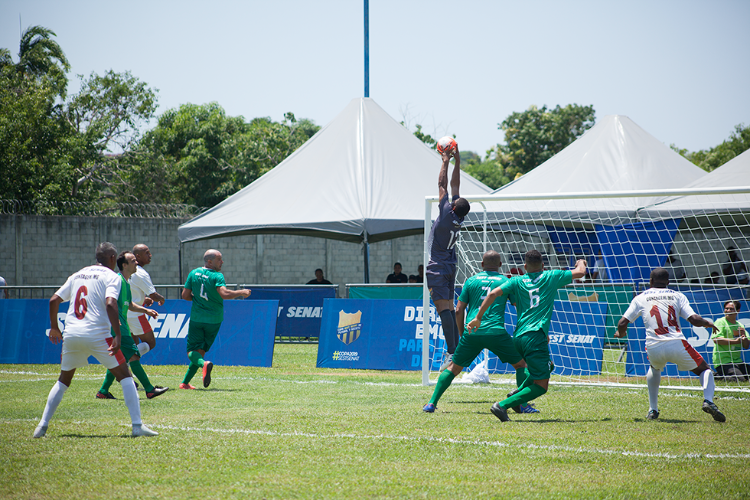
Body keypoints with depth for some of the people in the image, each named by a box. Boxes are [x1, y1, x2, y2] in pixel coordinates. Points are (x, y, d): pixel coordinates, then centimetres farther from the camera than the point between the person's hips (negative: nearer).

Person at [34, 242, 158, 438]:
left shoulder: (77, 275, 19)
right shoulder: (111, 277, 1)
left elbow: (54, 300, 16)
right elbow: (110, 304, -16)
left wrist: (54, 327, 29)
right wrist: (118, 335, -19)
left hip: (71, 335, 5)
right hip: (97, 335, -5)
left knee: (63, 380, 20)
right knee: (125, 376, 3)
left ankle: (42, 425, 14)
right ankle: (137, 425, -6)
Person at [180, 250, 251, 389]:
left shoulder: (194, 273, 2)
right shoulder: (217, 276, -11)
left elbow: (185, 295, 4)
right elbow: (224, 294, -27)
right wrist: (241, 293, -14)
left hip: (196, 318, 2)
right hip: (214, 319, -2)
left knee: (193, 351, 5)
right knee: (201, 350, 12)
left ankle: (203, 364, -29)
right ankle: (185, 382, 8)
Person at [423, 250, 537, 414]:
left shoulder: (471, 281, 12)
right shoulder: (506, 281, 8)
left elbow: (459, 311, 9)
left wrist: (462, 335, 19)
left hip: (472, 332, 2)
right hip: (496, 332, -2)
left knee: (453, 367, 15)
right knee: (522, 364, 12)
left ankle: (432, 403, 9)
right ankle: (523, 404, 1)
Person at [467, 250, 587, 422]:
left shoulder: (517, 281, 12)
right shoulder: (551, 277, 8)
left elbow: (493, 294, -1)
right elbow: (580, 273, 16)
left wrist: (478, 318, 3)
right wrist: (581, 263, 39)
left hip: (518, 337, 6)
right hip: (536, 336, -6)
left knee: (547, 366, 29)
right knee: (541, 386, -4)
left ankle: (518, 392, 11)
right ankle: (502, 405, -18)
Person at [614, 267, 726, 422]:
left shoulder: (640, 298, 14)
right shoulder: (677, 296, 13)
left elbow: (622, 323, 8)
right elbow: (694, 320, 1)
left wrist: (620, 333, 31)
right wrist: (708, 323, 23)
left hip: (653, 348, 2)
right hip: (677, 344, -2)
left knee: (655, 368, 36)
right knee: (705, 370, 15)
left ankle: (653, 409, 29)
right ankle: (708, 400, -14)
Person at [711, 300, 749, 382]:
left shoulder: (739, 325, 15)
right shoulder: (720, 322, -4)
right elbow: (716, 339, -20)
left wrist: (743, 335, -10)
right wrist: (735, 341, -22)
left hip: (737, 361, 7)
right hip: (723, 361, -7)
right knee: (739, 379, -24)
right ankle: (717, 376, -2)